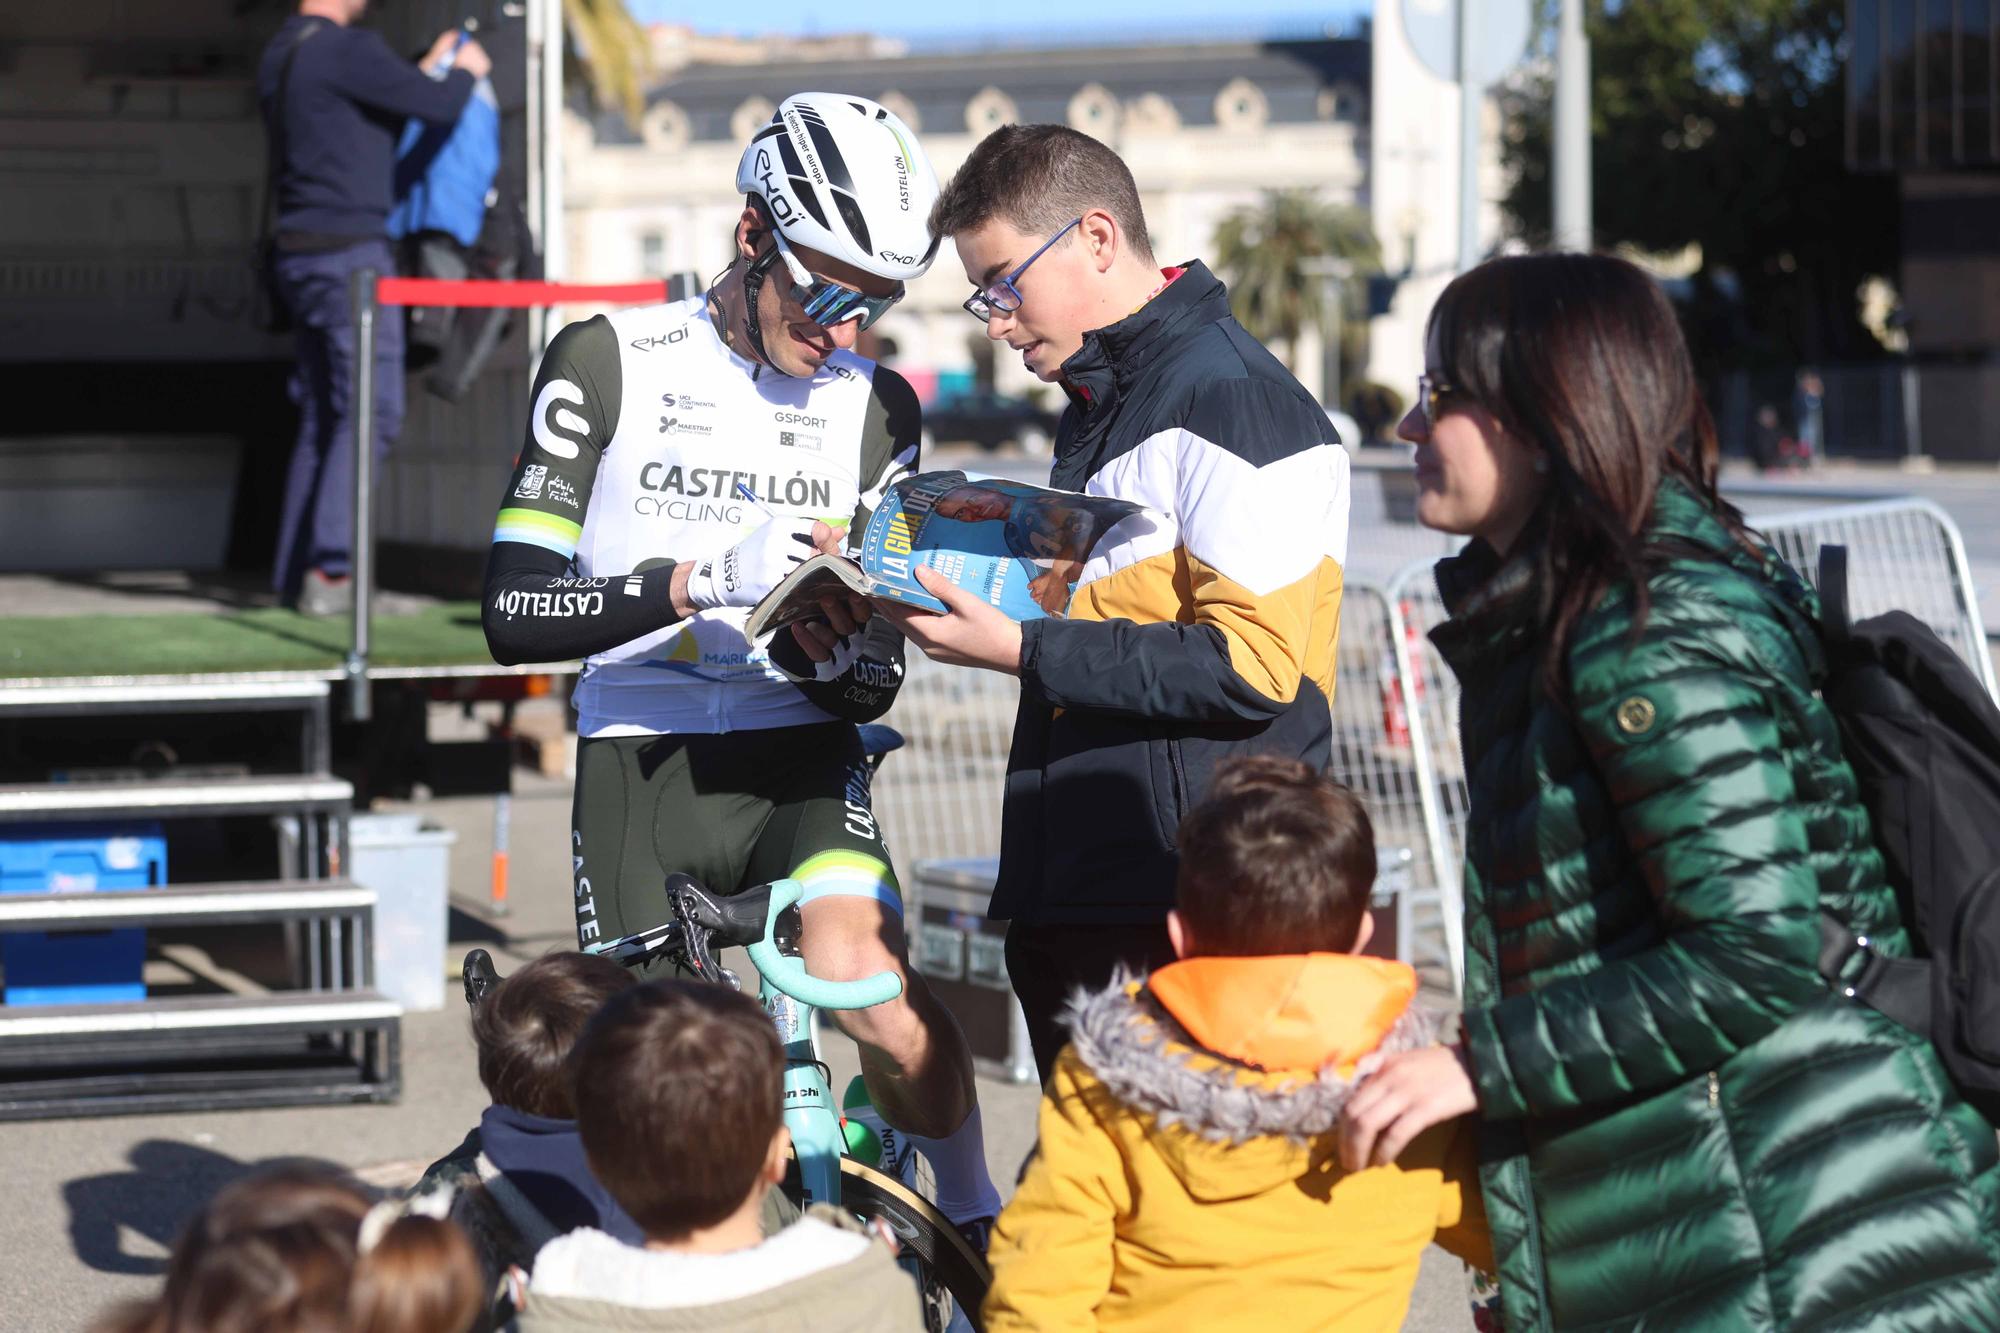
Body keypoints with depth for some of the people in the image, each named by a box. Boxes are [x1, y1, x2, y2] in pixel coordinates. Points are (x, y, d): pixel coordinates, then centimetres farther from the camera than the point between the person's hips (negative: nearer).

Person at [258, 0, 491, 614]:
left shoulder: (280, 55, 14)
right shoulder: (348, 50, -15)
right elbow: (439, 106, -11)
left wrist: (430, 69, 32)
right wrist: (465, 72, 11)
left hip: (302, 257, 9)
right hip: (350, 252, -9)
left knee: (322, 419, 12)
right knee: (370, 413, -7)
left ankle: (296, 574, 11)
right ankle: (328, 574, -13)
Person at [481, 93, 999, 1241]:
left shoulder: (876, 408, 6)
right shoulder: (608, 364, -2)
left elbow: (879, 679, 5)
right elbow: (517, 614, -10)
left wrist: (839, 657, -20)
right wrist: (699, 578, -24)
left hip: (798, 752, 1)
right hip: (638, 758, 0)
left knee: (865, 978, -26)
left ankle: (980, 1228, -6)